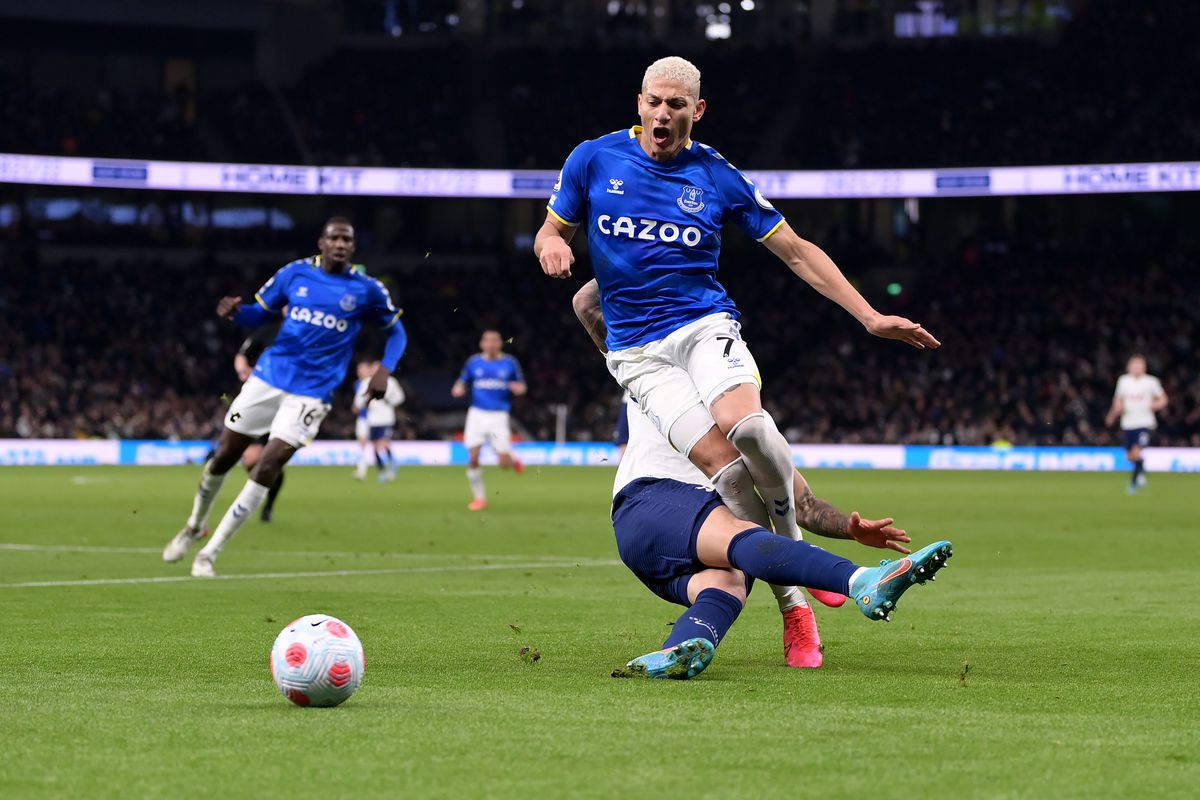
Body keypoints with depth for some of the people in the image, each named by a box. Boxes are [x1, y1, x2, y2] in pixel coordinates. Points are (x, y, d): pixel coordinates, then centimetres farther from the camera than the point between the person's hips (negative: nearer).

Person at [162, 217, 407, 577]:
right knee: (224, 456, 6)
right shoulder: (295, 273, 1)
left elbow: (396, 330, 10)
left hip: (311, 394, -2)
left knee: (269, 465, -14)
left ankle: (209, 553, -5)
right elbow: (259, 313, 10)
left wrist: (385, 369, -7)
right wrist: (235, 311, -13)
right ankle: (195, 525, 35)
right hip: (269, 376, 2)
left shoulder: (366, 290, -3)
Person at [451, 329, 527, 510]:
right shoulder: (473, 362, 5)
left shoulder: (509, 363, 3)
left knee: (505, 463, -8)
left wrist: (519, 388, -12)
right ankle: (479, 497, 6)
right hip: (477, 414, 1)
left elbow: (522, 386, 11)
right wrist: (458, 389, -8)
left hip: (499, 415, -1)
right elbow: (462, 382, 15)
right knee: (473, 458, -10)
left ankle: (513, 460, 31)